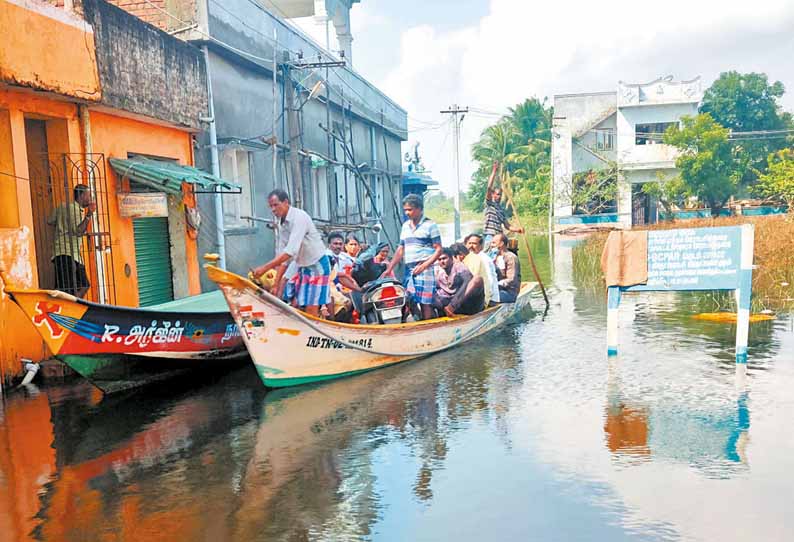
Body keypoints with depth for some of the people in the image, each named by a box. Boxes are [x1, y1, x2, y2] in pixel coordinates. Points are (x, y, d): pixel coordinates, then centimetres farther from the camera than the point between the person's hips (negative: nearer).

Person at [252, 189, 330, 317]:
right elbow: (280, 253, 6)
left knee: (311, 309, -11)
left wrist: (265, 267, -32)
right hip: (303, 267, 8)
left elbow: (291, 251, -30)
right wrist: (276, 284, 1)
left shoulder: (299, 217, -22)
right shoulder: (279, 223, 4)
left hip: (317, 265, -8)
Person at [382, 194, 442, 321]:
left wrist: (423, 266, -16)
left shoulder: (430, 225, -2)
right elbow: (400, 250, 19)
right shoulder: (405, 226, 16)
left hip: (424, 270, -6)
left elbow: (438, 250, -5)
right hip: (408, 270, 6)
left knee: (425, 303, -7)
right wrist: (389, 269, 12)